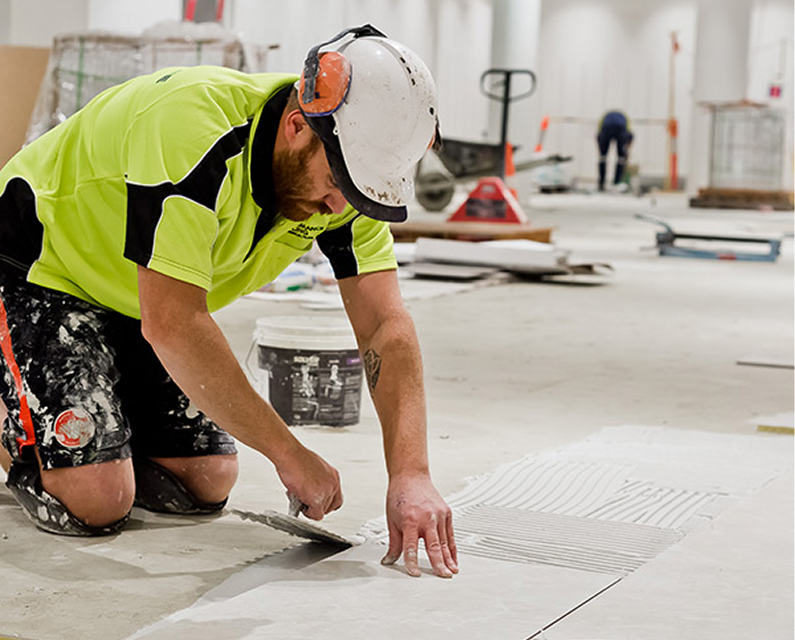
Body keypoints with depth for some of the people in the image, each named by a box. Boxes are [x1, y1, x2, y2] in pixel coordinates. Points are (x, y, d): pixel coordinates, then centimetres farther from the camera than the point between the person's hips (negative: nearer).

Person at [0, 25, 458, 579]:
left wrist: (411, 473, -30)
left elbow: (387, 328, -16)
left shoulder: (343, 169, -15)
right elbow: (172, 326, -38)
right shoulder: (193, 131, -38)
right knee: (96, 504, -18)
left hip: (139, 301, 7)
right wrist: (289, 454, -32)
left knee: (205, 485, 2)